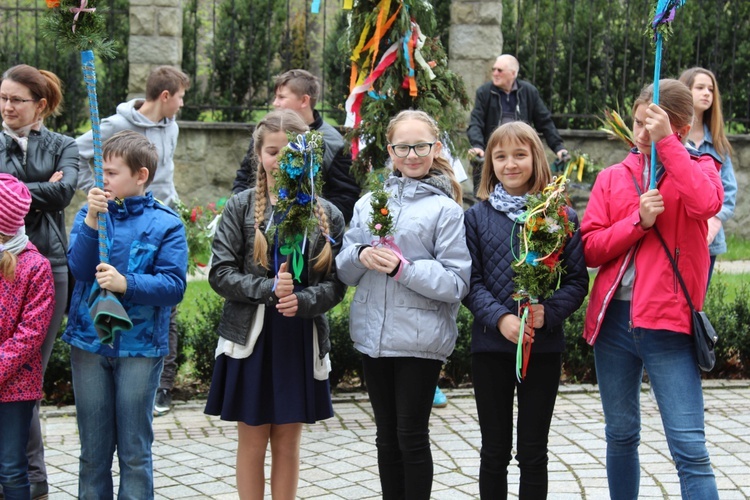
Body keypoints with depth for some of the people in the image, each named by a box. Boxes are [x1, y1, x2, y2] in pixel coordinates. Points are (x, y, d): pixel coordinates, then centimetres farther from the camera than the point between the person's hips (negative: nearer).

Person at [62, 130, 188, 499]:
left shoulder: (165, 224, -4)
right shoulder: (91, 212, 4)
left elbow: (174, 285, -11)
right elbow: (79, 268, -8)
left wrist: (126, 284, -24)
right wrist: (92, 219, -19)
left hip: (140, 346, -2)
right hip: (89, 342, 2)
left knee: (135, 451, 6)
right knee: (93, 450, 12)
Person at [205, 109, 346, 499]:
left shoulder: (327, 215, 2)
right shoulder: (241, 207, 0)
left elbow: (335, 284, 0)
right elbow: (221, 273, -6)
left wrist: (302, 300, -19)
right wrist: (268, 289, -20)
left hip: (302, 341, 1)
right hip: (250, 336, -1)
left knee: (288, 441, 10)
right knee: (252, 440, 7)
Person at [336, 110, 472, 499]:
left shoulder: (445, 209, -5)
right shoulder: (368, 202, 9)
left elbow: (456, 282, -10)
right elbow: (343, 271, 9)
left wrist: (402, 268, -20)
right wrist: (360, 256, -12)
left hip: (420, 339, -4)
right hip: (373, 336, 5)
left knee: (412, 437, 2)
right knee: (387, 436, 14)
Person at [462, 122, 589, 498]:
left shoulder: (560, 216, 1)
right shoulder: (477, 216, 2)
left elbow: (578, 280, -1)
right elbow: (470, 281, -2)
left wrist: (549, 312, -18)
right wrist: (500, 318, -18)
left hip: (543, 346, 0)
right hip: (490, 345, 1)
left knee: (533, 452, 8)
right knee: (495, 450, 9)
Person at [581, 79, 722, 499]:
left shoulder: (698, 168, 3)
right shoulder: (613, 177, 10)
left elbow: (706, 203, -22)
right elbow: (590, 249, 1)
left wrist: (666, 143, -19)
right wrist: (638, 220, -12)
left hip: (668, 323, -3)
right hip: (614, 319, 4)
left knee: (690, 449, -8)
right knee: (621, 435, 16)